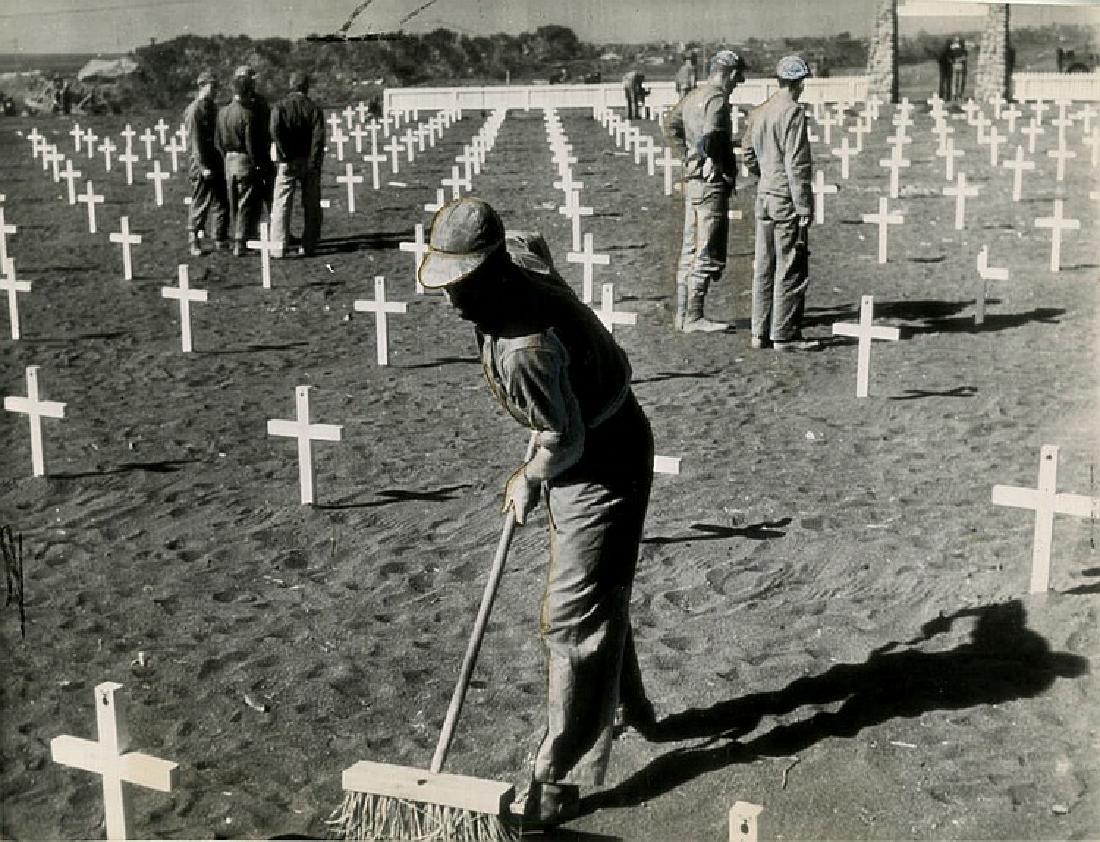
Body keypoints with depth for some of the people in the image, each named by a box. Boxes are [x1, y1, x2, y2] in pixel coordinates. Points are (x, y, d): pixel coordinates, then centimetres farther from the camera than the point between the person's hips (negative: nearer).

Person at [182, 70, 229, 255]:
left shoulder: (212, 107, 13)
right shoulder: (194, 110, -12)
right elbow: (195, 141, -16)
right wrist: (203, 167, -20)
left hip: (215, 162, 8)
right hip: (202, 163, -8)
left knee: (222, 203, 10)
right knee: (201, 204, -1)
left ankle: (221, 240, 19)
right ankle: (194, 243, 10)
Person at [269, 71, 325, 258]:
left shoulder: (280, 106, 1)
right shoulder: (314, 108, 1)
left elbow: (275, 131, -16)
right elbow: (319, 135, -11)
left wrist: (284, 156, -13)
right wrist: (314, 161, -11)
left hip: (287, 163, -1)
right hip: (309, 163, 1)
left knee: (281, 205, 2)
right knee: (311, 206, 10)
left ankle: (278, 247, -4)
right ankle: (309, 246, 12)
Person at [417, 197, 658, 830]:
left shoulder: (524, 347, -36)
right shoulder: (520, 257, -8)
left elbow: (564, 440, -28)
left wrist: (529, 482, -7)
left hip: (604, 466, -10)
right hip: (588, 450, 10)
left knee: (575, 619, -7)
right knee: (599, 596, 25)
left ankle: (560, 783, 0)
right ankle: (630, 710, 46)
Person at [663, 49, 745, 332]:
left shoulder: (694, 96, 13)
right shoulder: (717, 99, -14)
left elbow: (670, 125, 27)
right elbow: (708, 136, -30)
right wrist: (713, 162, -15)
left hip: (692, 180, 9)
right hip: (712, 183, -9)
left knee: (691, 250, 14)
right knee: (708, 255, -5)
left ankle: (683, 314, 18)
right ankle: (693, 317, -4)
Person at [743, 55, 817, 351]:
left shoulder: (758, 112, 10)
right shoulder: (793, 112, -13)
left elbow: (750, 158, 16)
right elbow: (797, 164, -16)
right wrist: (804, 208, -15)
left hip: (764, 196, 8)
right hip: (787, 200, -8)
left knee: (765, 267, 11)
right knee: (792, 270, -2)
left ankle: (761, 332, 16)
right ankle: (784, 335, 1)